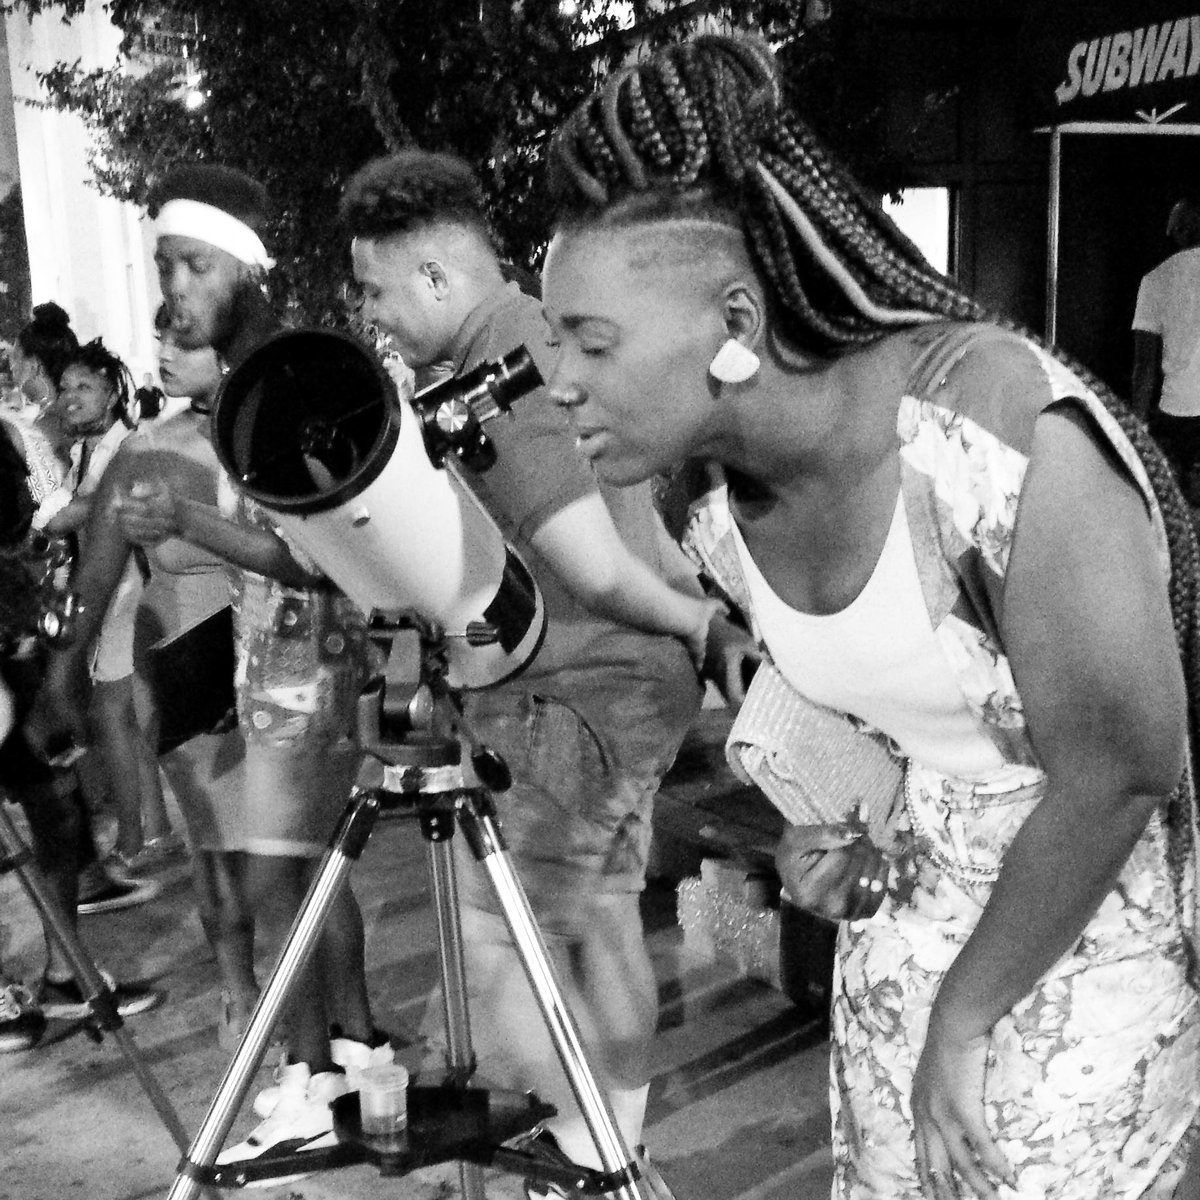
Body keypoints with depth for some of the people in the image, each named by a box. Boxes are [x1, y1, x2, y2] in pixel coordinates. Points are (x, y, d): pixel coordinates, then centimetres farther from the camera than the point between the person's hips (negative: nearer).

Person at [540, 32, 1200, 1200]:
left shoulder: (992, 421, -28)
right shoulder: (726, 515, -6)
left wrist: (963, 1016, -15)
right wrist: (827, 828, -6)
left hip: (1095, 925, -6)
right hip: (904, 907, 6)